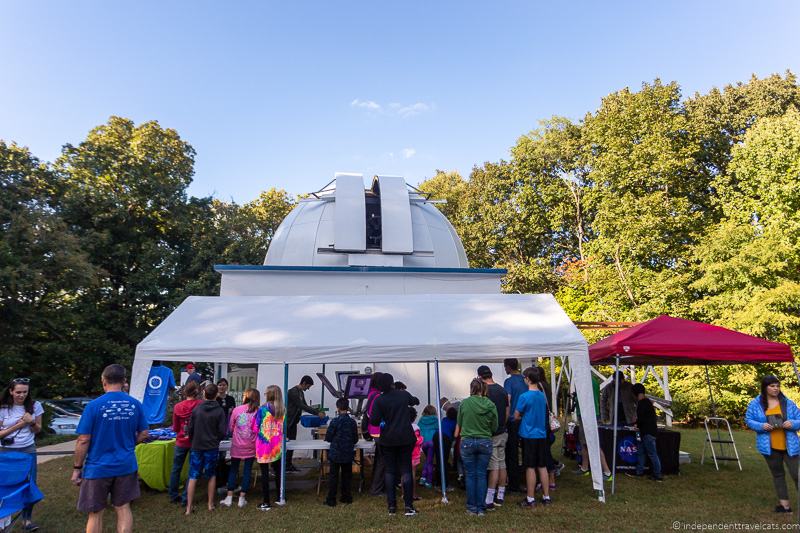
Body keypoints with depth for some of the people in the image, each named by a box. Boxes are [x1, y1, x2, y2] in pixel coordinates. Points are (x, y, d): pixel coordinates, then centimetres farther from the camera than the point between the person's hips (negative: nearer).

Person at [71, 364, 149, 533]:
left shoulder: (94, 405, -13)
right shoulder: (135, 404, -3)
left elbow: (83, 440, -12)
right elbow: (143, 434, 4)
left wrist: (77, 468, -1)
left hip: (98, 468, -2)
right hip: (126, 465, 3)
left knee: (95, 514, 12)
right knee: (123, 508, 13)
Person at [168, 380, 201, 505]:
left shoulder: (178, 406, -6)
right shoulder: (201, 405, -15)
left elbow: (175, 428, 3)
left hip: (181, 442, 3)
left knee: (176, 469, 18)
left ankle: (173, 496, 27)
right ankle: (185, 498, 9)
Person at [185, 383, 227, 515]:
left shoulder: (196, 409, -7)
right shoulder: (219, 411, -11)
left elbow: (190, 429, -2)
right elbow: (223, 432, -10)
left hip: (196, 447, 1)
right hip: (212, 448, -1)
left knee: (193, 477, 7)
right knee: (212, 476, 15)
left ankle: (189, 507, 8)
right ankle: (210, 504, 22)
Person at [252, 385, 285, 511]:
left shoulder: (262, 409, -11)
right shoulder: (283, 410, -1)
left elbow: (255, 428, -6)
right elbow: (284, 429, 8)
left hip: (264, 445, -4)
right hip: (277, 446, 4)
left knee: (264, 473, 3)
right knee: (278, 472, 16)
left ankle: (266, 503, 8)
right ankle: (280, 498, 26)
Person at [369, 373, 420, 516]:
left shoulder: (379, 400, -10)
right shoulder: (404, 395, -1)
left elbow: (374, 421, -15)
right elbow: (416, 401, 20)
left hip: (388, 440, -1)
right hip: (405, 439, 1)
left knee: (390, 471, 11)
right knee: (406, 470, 6)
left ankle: (391, 506, 13)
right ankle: (409, 506, 2)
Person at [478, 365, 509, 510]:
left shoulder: (485, 391, -16)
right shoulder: (502, 390, 7)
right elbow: (507, 412, 13)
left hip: (490, 434, -7)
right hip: (502, 432, 7)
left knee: (493, 466, -7)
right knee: (502, 464, 12)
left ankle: (489, 500, -4)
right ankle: (500, 497, 21)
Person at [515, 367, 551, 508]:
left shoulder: (524, 397, -16)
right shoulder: (542, 395, 6)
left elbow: (516, 416, -8)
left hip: (529, 435, -6)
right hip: (542, 434, 6)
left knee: (530, 467, 1)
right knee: (542, 466, 12)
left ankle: (530, 499, 8)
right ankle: (546, 497, 19)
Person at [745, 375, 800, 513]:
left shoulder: (788, 403, -1)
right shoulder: (755, 403, -3)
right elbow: (748, 420, 1)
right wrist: (761, 426, -16)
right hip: (769, 446, 1)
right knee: (777, 474, 12)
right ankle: (784, 504, 23)